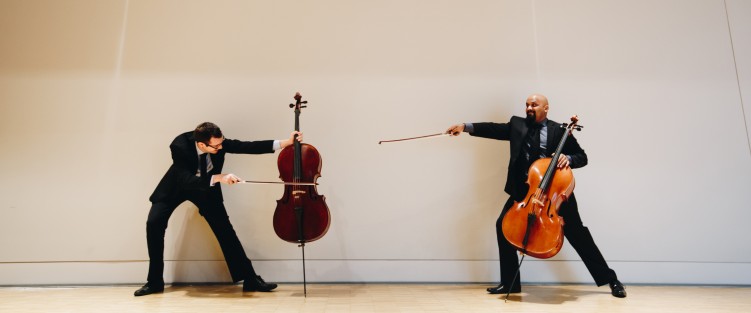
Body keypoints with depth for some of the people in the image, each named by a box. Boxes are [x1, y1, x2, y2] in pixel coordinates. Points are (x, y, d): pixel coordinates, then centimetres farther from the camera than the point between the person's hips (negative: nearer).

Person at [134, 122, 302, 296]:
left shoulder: (217, 142, -27)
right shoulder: (180, 146, -36)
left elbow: (246, 146, -26)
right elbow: (187, 181, -43)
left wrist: (285, 143, -31)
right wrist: (218, 177, -53)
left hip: (207, 188, 2)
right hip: (178, 186, -2)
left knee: (224, 229, -7)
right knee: (154, 224, -20)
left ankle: (250, 279, -1)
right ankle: (155, 282, -2)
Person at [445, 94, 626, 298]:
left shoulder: (559, 130, -2)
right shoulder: (517, 124, 6)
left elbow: (582, 157, -1)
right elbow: (494, 129, -6)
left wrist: (568, 158, -23)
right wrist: (466, 127, -18)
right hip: (524, 190, 3)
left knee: (577, 234, 2)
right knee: (503, 226, -8)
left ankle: (610, 279, 20)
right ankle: (509, 283, 5)